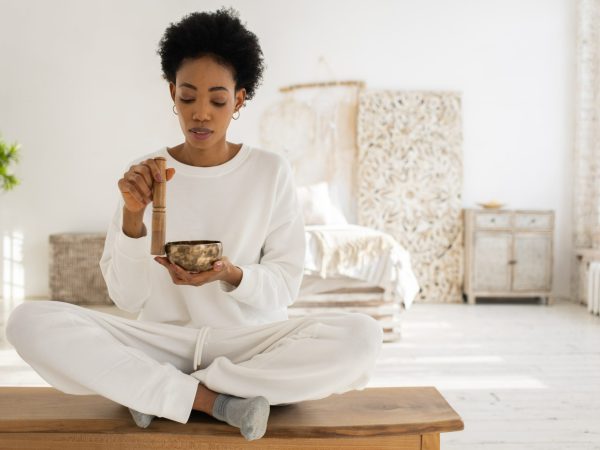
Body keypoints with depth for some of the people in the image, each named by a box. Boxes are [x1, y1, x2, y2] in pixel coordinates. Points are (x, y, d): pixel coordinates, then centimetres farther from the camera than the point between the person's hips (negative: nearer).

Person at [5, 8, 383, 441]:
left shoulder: (271, 171, 1)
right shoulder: (145, 173, 2)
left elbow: (283, 286, -1)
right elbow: (127, 297, -1)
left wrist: (232, 276, -21)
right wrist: (133, 217, -16)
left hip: (249, 340, 0)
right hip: (162, 340, 0)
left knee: (361, 336, -28)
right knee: (30, 321, -22)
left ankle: (160, 390, -17)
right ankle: (215, 400, -21)